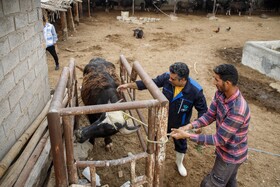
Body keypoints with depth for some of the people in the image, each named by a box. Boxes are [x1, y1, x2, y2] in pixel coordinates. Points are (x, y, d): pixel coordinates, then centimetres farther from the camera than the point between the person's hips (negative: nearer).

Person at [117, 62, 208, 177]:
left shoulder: (195, 91, -32)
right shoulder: (167, 77, -27)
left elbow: (202, 109, -16)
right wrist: (128, 85, -16)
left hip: (180, 125, -1)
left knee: (180, 144, 25)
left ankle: (179, 162, 58)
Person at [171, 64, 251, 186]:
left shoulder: (237, 111, -39)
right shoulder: (220, 94, -12)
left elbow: (219, 139, -32)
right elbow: (210, 116, -4)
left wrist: (188, 135, -33)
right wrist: (190, 126, -20)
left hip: (231, 156, -7)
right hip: (228, 151, 8)